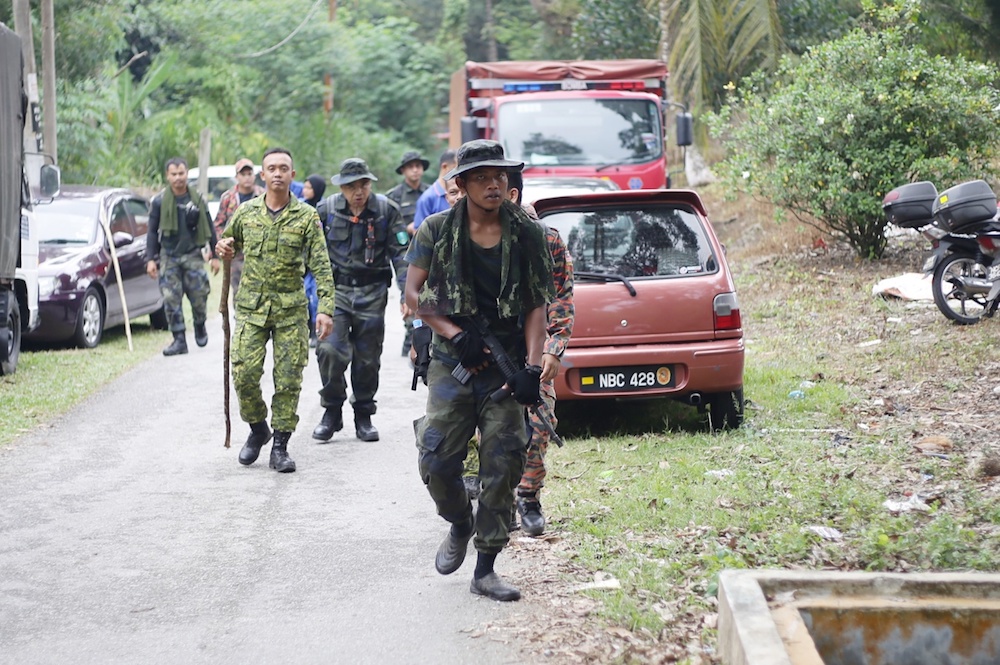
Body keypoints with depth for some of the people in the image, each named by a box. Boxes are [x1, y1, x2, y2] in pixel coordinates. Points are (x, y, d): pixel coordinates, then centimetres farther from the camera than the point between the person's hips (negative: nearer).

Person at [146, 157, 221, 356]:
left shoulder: (197, 200, 4)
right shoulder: (159, 202, 2)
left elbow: (209, 229, 11)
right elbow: (152, 232, 5)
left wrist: (215, 256, 7)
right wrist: (150, 259, -3)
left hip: (192, 255, 0)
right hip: (169, 256, 0)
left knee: (199, 296, -1)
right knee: (171, 300, -5)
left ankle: (200, 327, 27)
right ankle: (179, 340, 1)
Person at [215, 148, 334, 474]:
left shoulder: (306, 217, -1)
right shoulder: (245, 213, 6)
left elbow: (321, 266, -3)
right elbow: (228, 245, 23)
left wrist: (326, 308, -13)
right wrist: (223, 248, -2)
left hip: (290, 309, -1)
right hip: (251, 305, 1)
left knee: (288, 379, -1)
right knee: (245, 373, -7)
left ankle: (280, 446, 8)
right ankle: (258, 428, 18)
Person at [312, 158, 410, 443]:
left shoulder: (386, 210, -1)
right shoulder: (326, 210, -1)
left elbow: (400, 254, 1)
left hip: (372, 292, 1)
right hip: (336, 289, 0)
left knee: (368, 357, 5)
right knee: (330, 350, -15)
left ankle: (363, 416, 20)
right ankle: (332, 411, 2)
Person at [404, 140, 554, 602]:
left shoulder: (527, 235, 2)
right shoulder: (436, 232, 1)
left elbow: (537, 306, 2)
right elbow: (413, 294, 3)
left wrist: (531, 368, -9)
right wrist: (455, 333, -10)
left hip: (505, 366, 0)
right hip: (452, 364, 0)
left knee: (502, 467, -4)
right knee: (437, 460, -8)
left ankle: (485, 570, 6)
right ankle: (459, 526, 24)